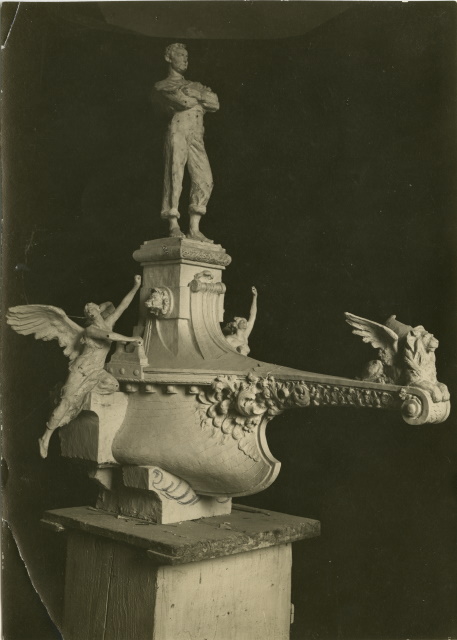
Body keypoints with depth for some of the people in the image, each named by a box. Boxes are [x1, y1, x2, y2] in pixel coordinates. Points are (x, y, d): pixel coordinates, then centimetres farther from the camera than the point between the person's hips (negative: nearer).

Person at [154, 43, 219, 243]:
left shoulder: (194, 85, 32)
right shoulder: (162, 86, 15)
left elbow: (215, 104, 14)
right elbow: (183, 101, -4)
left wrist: (191, 92, 7)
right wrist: (201, 99, 11)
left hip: (197, 135, 5)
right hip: (179, 129, -5)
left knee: (204, 179, -8)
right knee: (175, 175, -14)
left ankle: (194, 229, -7)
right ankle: (174, 226, -15)